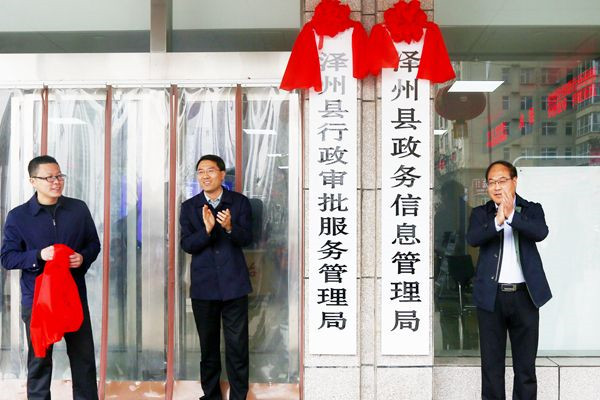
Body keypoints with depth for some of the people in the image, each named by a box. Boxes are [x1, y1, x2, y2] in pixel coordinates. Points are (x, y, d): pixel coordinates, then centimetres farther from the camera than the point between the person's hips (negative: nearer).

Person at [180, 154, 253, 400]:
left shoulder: (240, 202, 2)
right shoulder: (189, 207, 5)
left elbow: (247, 238, -4)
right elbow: (186, 244, -4)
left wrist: (230, 227, -25)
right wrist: (206, 230, -23)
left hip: (234, 284, -1)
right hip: (203, 285, 2)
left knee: (237, 345, 1)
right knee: (208, 346, 13)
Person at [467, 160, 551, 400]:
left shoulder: (532, 210, 7)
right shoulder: (481, 213, 7)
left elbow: (541, 232, -14)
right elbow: (472, 238, -13)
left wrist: (511, 215, -27)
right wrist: (497, 221, -29)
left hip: (524, 295, 0)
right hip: (491, 296, 0)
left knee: (526, 365, 9)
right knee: (491, 364, 8)